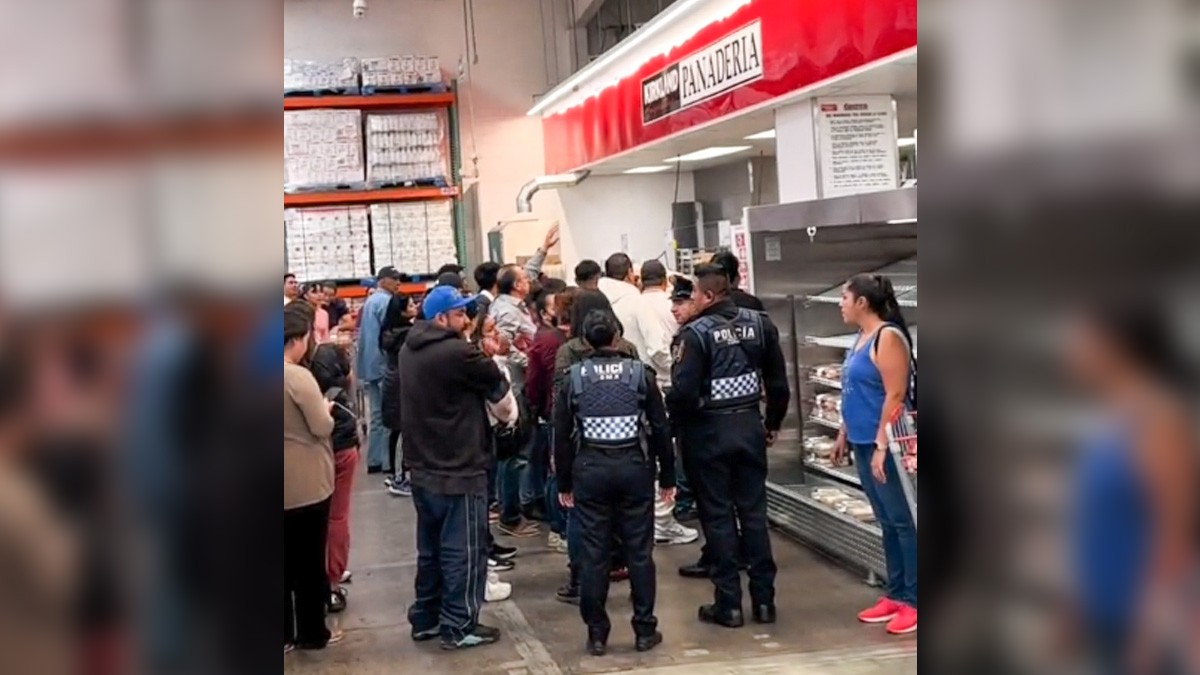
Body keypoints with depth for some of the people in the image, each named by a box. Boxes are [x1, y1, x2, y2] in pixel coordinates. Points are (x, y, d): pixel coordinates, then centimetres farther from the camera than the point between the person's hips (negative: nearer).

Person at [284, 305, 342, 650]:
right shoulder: (298, 376, -21)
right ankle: (312, 632, 18)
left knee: (286, 559, 15)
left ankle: (285, 633, 23)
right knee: (310, 559, 7)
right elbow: (322, 427, -17)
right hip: (307, 482, -7)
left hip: (287, 483, 7)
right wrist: (326, 407, 1)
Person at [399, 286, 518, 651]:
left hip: (423, 467, 9)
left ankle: (425, 618, 28)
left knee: (430, 548, 19)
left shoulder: (409, 350, 7)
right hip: (458, 469, -9)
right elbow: (499, 388, -8)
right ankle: (458, 627, 10)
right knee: (463, 551, 3)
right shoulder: (458, 352, -21)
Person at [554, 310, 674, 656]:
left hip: (589, 469, 0)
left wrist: (564, 483, 11)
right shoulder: (639, 373, -1)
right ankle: (645, 630, 13)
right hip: (634, 466, 0)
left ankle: (596, 634, 10)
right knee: (639, 551, 7)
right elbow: (660, 428, 1)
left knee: (593, 553, 5)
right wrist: (667, 477, 9)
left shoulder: (573, 377, 0)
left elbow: (562, 435, 3)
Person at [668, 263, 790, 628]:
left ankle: (728, 604, 9)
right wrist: (773, 423, 17)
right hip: (750, 425, 5)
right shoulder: (760, 324, 2)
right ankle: (764, 600, 16)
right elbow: (778, 382, 5)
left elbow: (683, 391, -20)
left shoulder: (696, 333, -15)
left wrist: (676, 423, -2)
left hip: (708, 431, -5)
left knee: (717, 516, 5)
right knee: (754, 512, 12)